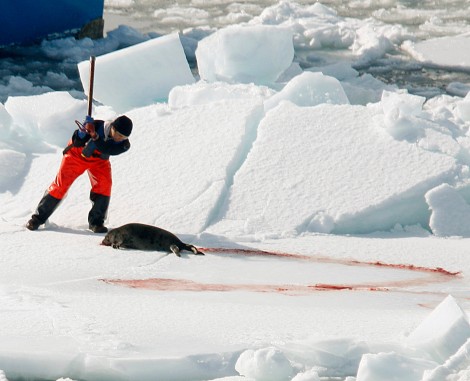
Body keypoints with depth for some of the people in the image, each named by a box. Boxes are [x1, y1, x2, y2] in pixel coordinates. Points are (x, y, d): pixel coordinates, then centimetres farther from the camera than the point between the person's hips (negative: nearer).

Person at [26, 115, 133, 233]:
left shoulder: (124, 144, -27)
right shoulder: (96, 126, -33)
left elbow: (108, 149, -45)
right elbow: (76, 142, -33)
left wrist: (95, 137, -58)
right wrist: (84, 131, -50)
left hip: (99, 161, 2)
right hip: (77, 154, -2)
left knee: (104, 184, -21)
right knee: (60, 184, -4)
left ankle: (96, 221, -8)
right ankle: (38, 217, 8)